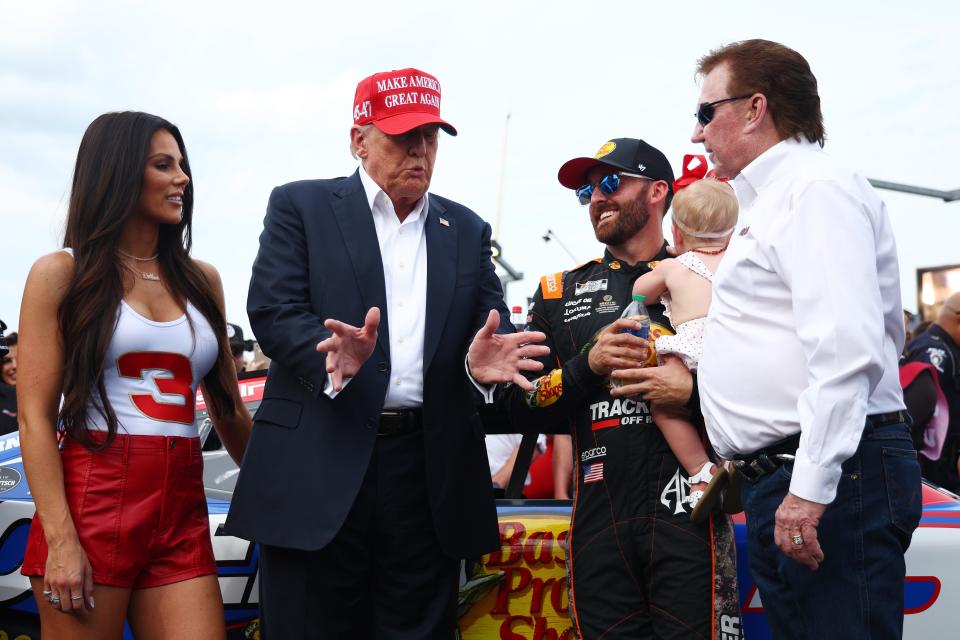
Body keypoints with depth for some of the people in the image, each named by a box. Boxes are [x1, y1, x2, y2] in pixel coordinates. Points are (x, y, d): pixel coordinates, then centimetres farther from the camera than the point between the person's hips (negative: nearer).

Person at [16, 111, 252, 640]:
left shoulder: (202, 280, 14)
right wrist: (60, 540, -14)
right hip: (92, 500, -4)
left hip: (182, 514, 4)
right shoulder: (61, 273, 2)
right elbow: (35, 417, -5)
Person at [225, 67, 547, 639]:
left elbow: (492, 319, 8)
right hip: (320, 464, -3)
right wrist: (333, 358, -26)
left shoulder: (468, 230, 17)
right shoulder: (300, 206, 6)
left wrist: (485, 356, -16)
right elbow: (273, 309, -6)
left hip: (428, 472, 3)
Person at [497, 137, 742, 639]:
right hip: (599, 518, 3)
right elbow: (518, 410, 8)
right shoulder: (559, 293, 15)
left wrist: (696, 389, -14)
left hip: (688, 509, -2)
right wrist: (588, 365, -7)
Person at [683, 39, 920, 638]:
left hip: (832, 475, -10)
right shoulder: (773, 200, 23)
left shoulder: (816, 188, -9)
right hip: (776, 478, 10)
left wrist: (811, 486, -25)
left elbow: (848, 347, -21)